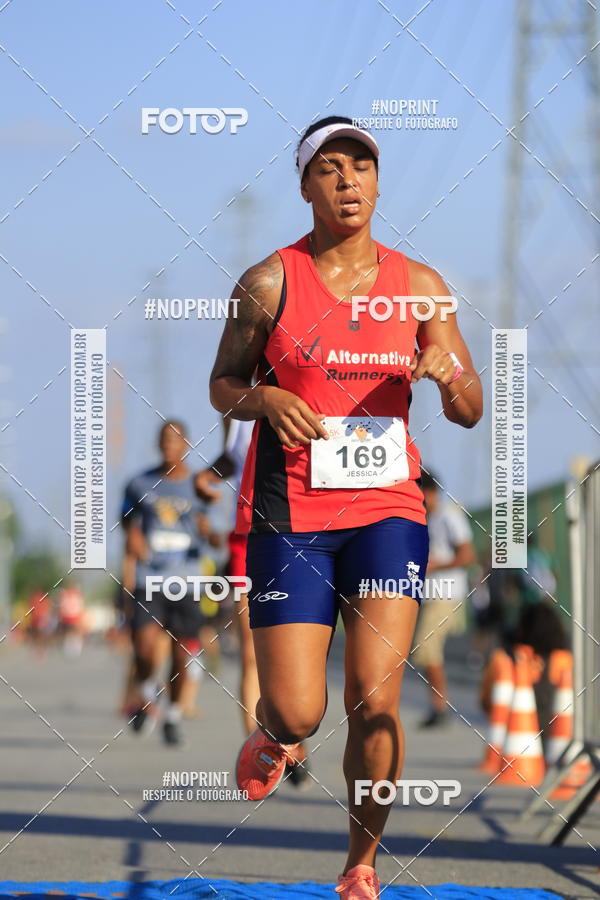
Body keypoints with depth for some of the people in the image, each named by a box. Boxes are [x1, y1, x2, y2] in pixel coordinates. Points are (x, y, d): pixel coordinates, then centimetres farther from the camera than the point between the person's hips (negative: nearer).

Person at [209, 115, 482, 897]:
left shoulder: (420, 287, 5)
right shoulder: (269, 282, -2)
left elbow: (471, 413, 9)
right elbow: (223, 386, 8)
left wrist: (448, 372, -14)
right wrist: (265, 399, -14)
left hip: (387, 509, 2)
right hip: (288, 511, -1)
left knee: (375, 701, -11)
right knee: (299, 714, -5)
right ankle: (272, 734, 35)